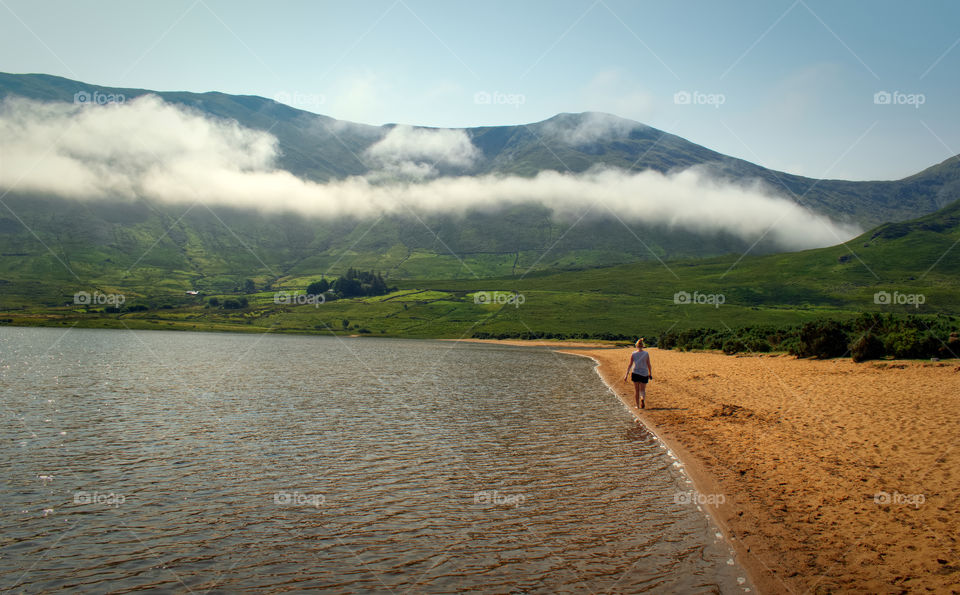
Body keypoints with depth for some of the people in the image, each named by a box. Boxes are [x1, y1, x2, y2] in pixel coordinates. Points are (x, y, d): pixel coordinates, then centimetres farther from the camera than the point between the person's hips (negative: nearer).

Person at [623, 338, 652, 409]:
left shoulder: (633, 354, -3)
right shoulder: (646, 354, -3)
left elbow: (630, 364, -5)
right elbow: (649, 365, -2)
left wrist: (626, 374, -4)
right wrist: (650, 374, 9)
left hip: (635, 373, 0)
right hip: (644, 374, 0)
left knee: (636, 390, 11)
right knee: (642, 390, 10)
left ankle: (637, 405, 12)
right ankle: (642, 399, -21)